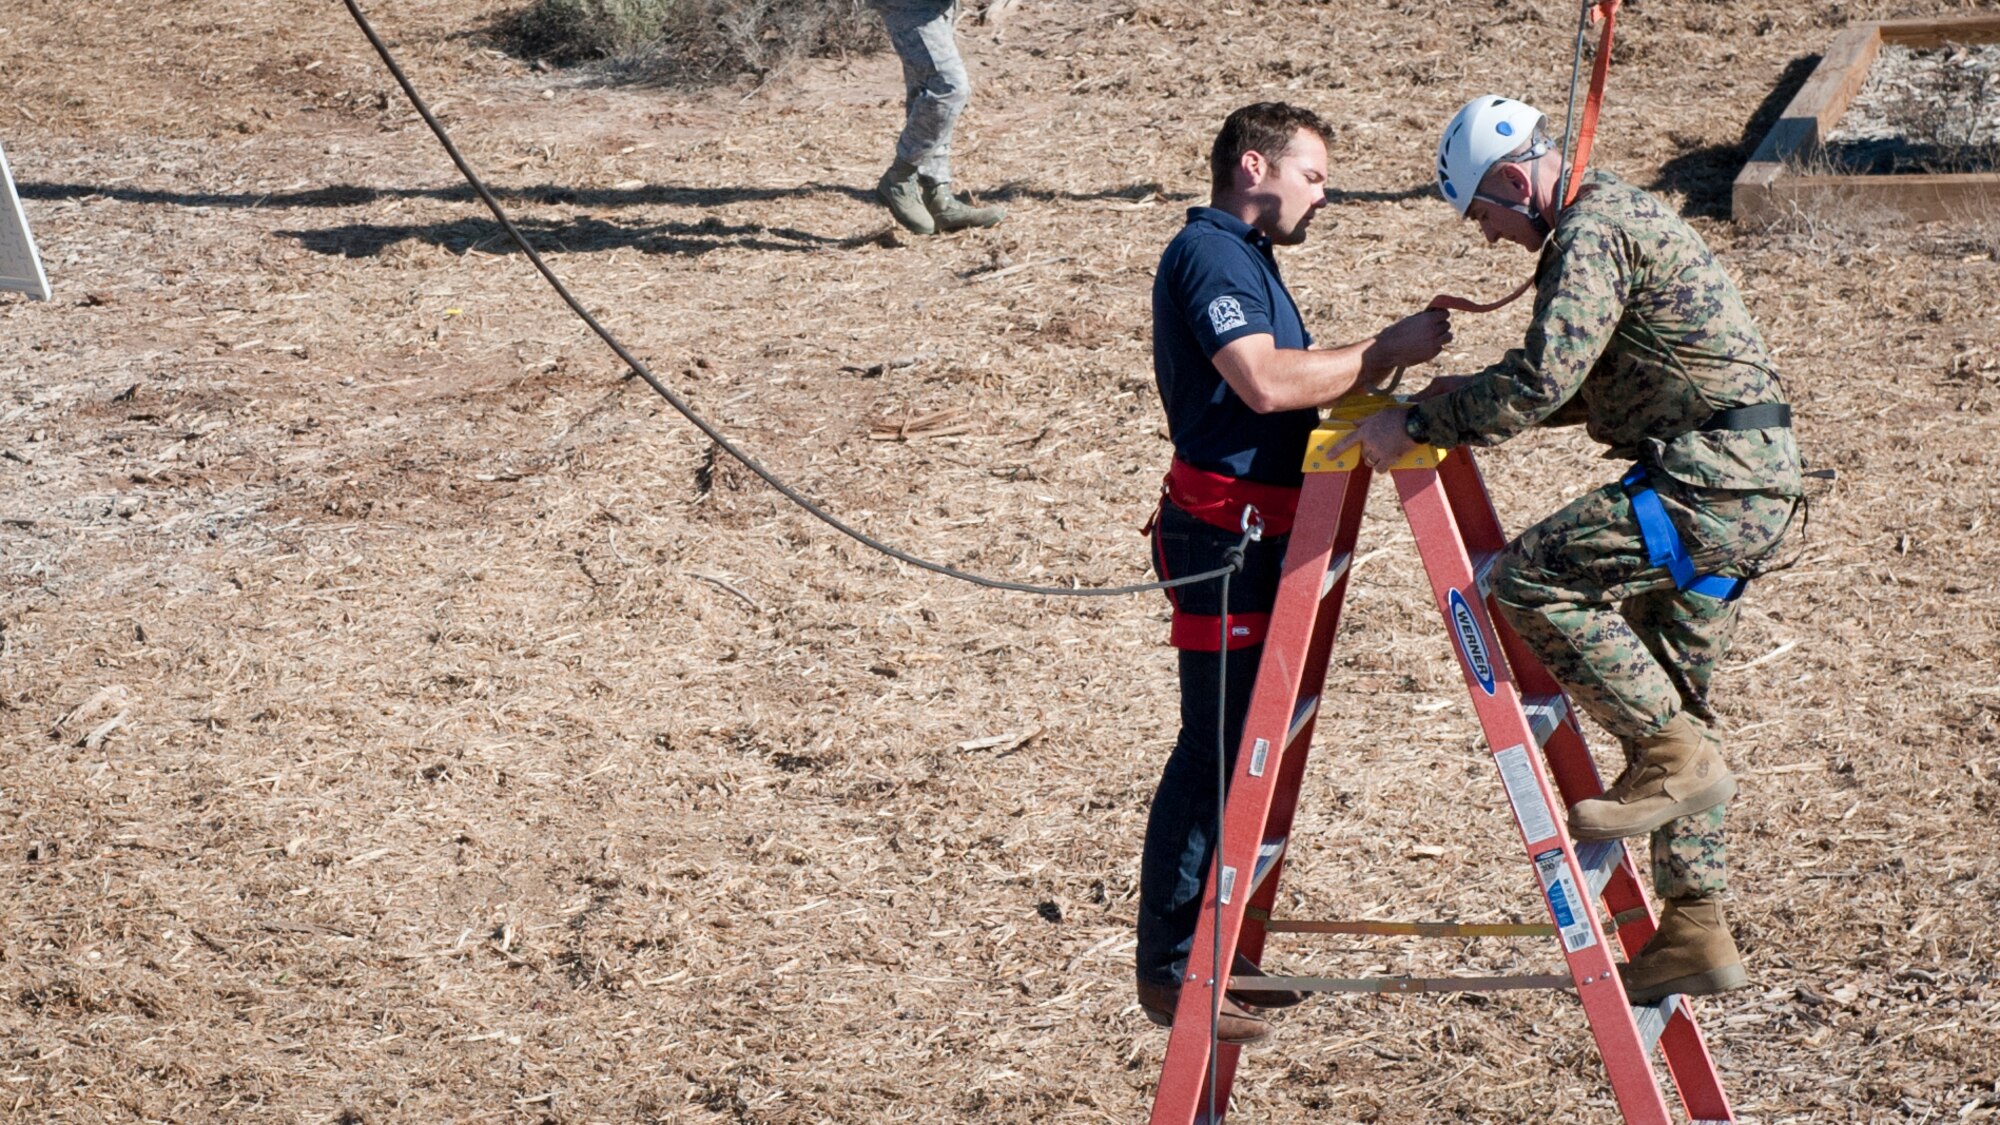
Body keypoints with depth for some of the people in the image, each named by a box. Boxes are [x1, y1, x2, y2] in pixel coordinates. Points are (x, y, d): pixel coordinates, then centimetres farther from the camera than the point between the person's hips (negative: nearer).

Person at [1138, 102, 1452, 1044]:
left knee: (1247, 745, 13)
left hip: (1260, 530, 11)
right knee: (1216, 748, -7)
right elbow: (1266, 382, -25)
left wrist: (1383, 354, 7)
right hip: (1225, 530, -11)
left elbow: (1296, 387, 19)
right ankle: (1170, 973, -1)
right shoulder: (1209, 252, -11)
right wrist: (1386, 353, -18)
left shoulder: (1241, 256, 22)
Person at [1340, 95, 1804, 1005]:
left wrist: (1421, 425, -15)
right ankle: (1694, 933, 15)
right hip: (1738, 483, 11)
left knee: (1533, 578, -18)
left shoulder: (1593, 229, -13)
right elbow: (1585, 384, 28)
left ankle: (1673, 758, -9)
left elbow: (1544, 379, -24)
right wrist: (1471, 396, 18)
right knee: (1671, 696, 12)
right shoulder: (1616, 218, 20)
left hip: (1715, 478, -11)